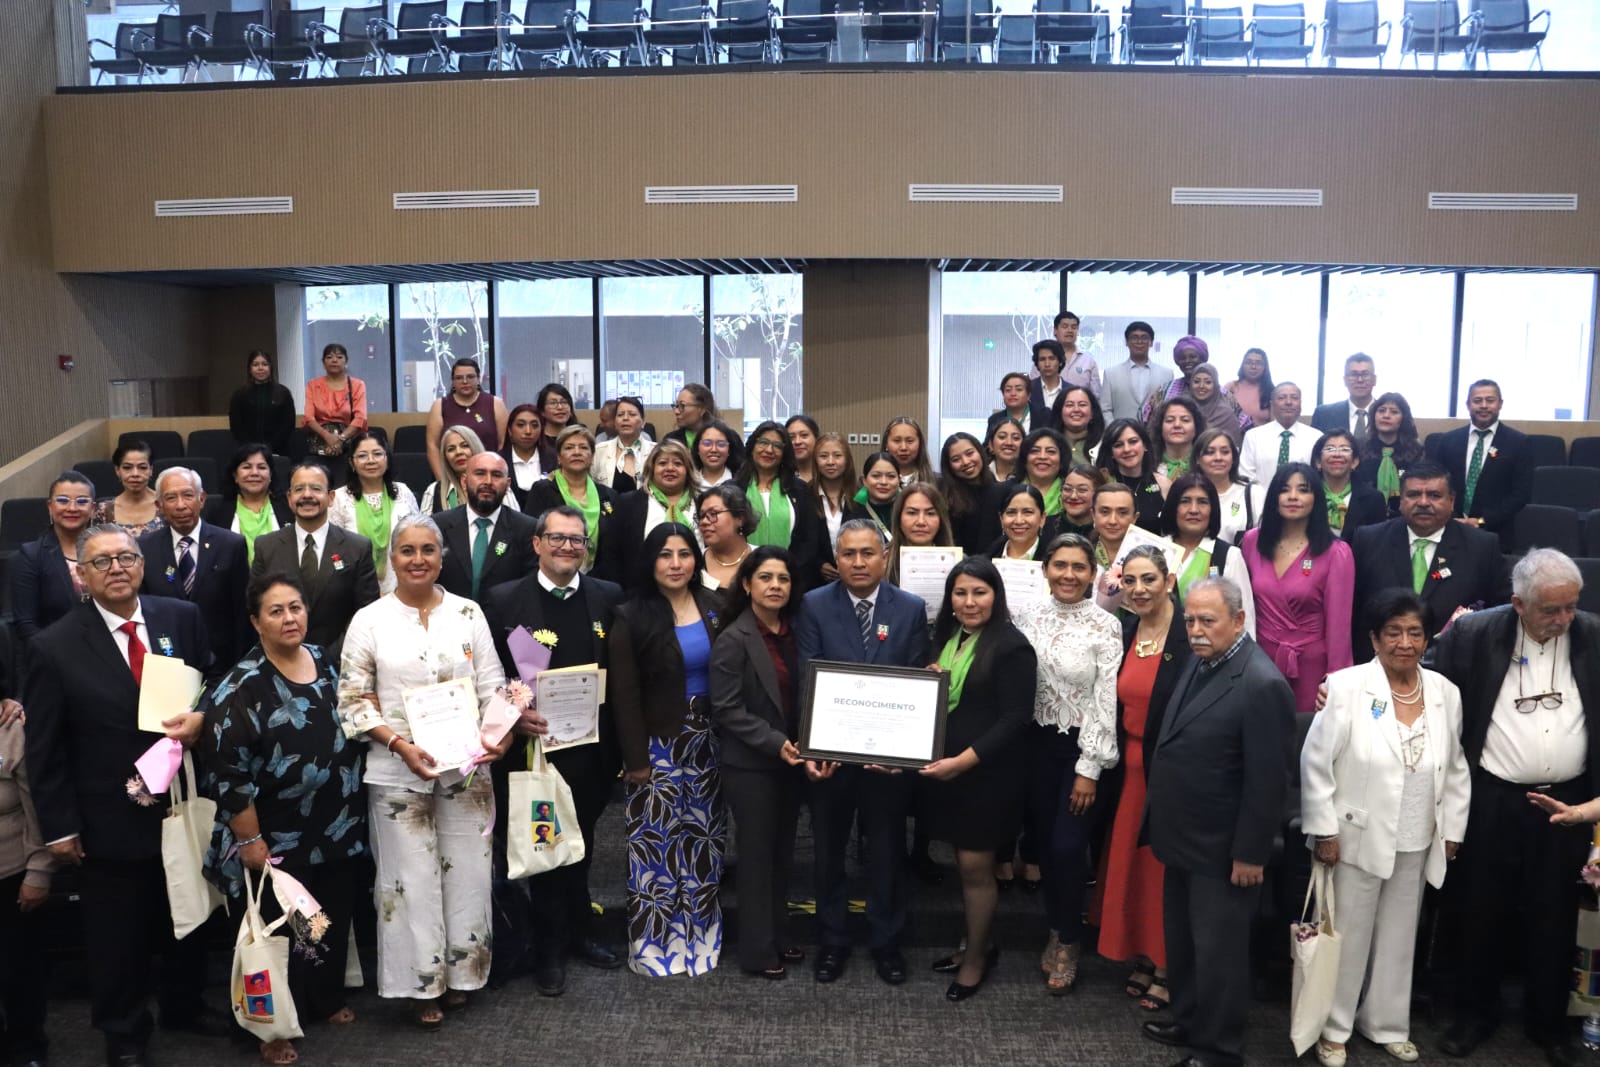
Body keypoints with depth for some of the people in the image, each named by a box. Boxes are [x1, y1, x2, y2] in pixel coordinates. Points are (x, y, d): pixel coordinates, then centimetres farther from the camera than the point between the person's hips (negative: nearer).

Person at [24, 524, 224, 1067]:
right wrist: (60, 827, -8)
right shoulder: (54, 647, -11)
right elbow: (43, 748, -8)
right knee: (117, 933, 16)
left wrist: (202, 717, -15)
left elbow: (214, 681, 8)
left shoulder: (182, 618, -4)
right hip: (110, 821, -3)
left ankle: (184, 1005, 45)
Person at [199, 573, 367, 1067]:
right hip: (278, 840, -6)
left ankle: (326, 998, 38)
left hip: (339, 829, 6)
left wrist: (353, 812, 15)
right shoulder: (243, 685, -16)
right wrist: (250, 841, -16)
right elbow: (228, 771, -17)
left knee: (334, 919, 18)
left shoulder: (325, 662, 2)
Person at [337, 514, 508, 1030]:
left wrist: (501, 733, -15)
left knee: (467, 870, 9)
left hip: (466, 766, 2)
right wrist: (400, 744, -15)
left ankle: (460, 970, 26)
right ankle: (422, 983, 20)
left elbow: (492, 687, 3)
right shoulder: (369, 620, -2)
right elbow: (353, 700, -2)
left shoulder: (468, 613, 2)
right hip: (398, 770, -2)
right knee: (411, 876, 5)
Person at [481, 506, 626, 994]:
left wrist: (618, 738, -4)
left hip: (590, 749, 3)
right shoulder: (503, 600, -6)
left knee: (580, 846, 19)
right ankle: (550, 948, 26)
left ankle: (578, 933, 38)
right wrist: (513, 716, -20)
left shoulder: (608, 598, 1)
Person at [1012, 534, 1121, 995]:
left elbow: (1106, 700, -12)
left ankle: (1069, 942, 18)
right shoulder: (1030, 620, 1)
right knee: (1047, 841, 12)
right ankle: (1056, 929, 31)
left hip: (1084, 748, -4)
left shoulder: (1106, 625, -12)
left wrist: (1090, 769, -12)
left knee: (1069, 846, -4)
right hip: (1039, 743, 4)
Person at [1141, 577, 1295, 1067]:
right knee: (1181, 943, 22)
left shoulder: (1262, 684, -23)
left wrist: (1249, 854, -17)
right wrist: (1163, 824, 14)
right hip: (1183, 840, 8)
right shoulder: (1200, 663, 5)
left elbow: (1267, 781, -21)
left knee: (1217, 952, 8)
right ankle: (1187, 1022, 41)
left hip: (1221, 851, -8)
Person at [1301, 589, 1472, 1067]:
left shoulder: (1445, 692, 0)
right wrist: (1323, 830, -12)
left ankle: (1387, 1024, 36)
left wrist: (1452, 831, 9)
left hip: (1416, 846, 4)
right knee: (1347, 936, 8)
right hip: (1357, 839, -4)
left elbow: (1456, 768, 10)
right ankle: (1333, 1028, 25)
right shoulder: (1346, 687, -14)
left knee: (1399, 937, 17)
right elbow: (1315, 762, -12)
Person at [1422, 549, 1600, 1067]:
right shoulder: (1472, 634, -8)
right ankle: (1475, 1013, 30)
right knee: (1480, 915, 11)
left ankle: (1548, 1022, 34)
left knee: (1553, 921, 14)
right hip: (1490, 802, -1)